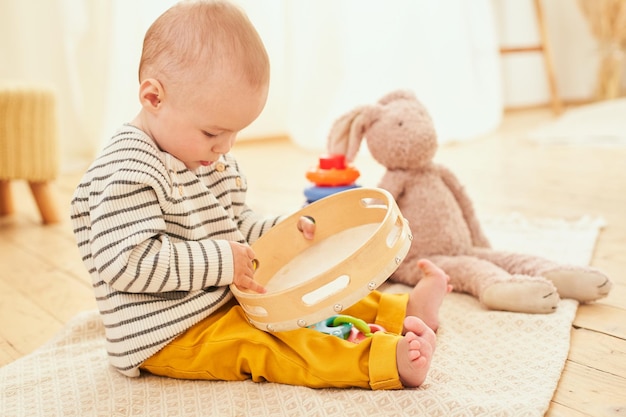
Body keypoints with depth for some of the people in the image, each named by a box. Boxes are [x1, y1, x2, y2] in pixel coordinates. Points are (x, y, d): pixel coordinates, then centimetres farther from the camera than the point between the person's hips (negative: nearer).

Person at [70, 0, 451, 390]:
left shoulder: (212, 160, 7)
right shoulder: (127, 174, -23)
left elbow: (238, 223, 18)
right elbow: (127, 263, -29)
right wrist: (220, 261, -26)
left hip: (228, 294, 10)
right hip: (167, 336, -9)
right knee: (255, 344, -27)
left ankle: (402, 310, 4)